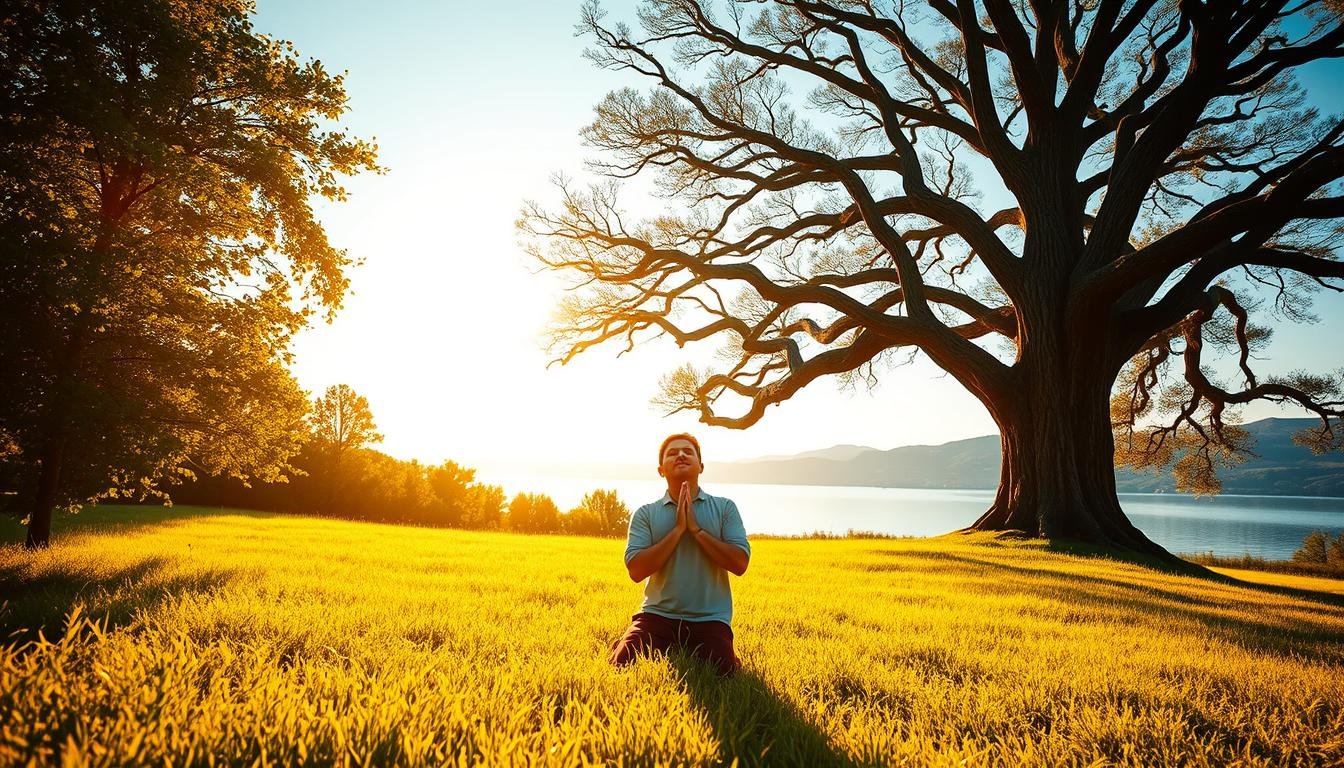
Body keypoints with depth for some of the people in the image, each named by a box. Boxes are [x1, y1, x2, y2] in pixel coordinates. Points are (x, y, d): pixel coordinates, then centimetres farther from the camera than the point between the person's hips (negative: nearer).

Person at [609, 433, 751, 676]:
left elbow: (739, 564, -7)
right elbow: (636, 570, -9)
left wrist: (696, 528, -11)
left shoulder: (725, 508, 4)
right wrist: (678, 529, -13)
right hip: (658, 615, 0)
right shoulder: (645, 514, 3)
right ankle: (671, 656, 12)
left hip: (710, 620, 0)